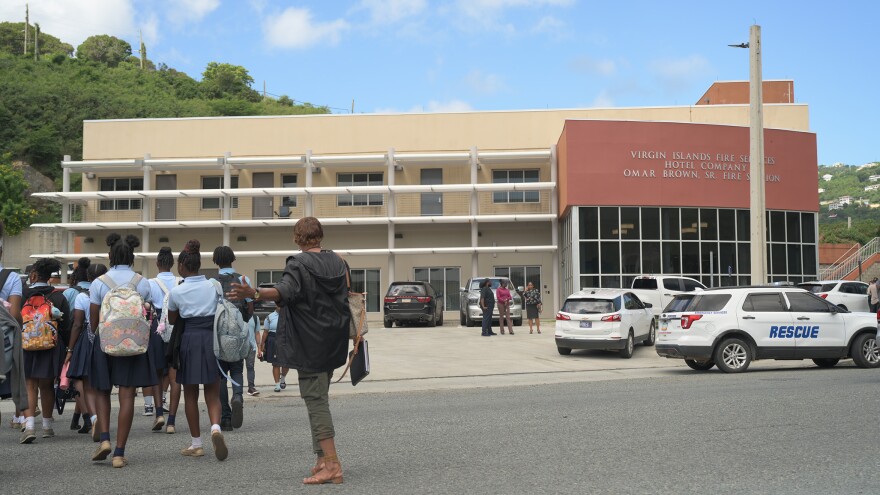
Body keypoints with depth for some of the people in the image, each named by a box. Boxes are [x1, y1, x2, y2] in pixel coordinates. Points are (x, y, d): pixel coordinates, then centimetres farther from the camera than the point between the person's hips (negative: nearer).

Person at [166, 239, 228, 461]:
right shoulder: (213, 286, 2)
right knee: (212, 393, 8)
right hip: (212, 338, 2)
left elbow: (172, 319, 9)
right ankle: (215, 427, -20)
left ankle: (196, 444, 14)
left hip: (188, 340, -2)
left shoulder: (177, 291, -4)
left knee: (190, 395, 10)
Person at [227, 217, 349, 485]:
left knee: (315, 399, -7)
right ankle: (322, 459, 17)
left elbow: (285, 291, -31)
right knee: (319, 397, 16)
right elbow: (347, 296, 22)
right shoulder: (337, 262, 10)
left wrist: (254, 292, -45)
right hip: (333, 342, 8)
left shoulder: (299, 264, -12)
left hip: (310, 345, -7)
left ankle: (332, 465, -12)